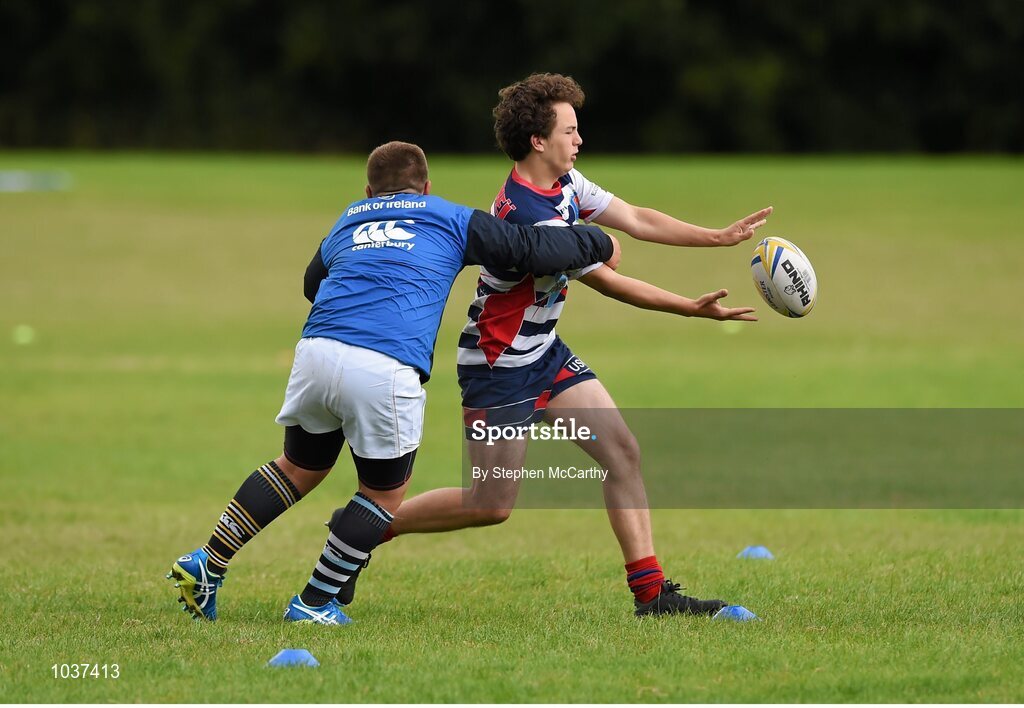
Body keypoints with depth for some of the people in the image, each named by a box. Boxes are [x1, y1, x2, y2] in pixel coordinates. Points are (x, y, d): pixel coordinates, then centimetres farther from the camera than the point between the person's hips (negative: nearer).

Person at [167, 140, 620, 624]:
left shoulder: (348, 222, 27)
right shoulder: (452, 220, 17)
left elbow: (312, 283, 41)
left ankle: (207, 566, 21)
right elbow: (531, 248, 17)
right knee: (383, 494, 15)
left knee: (299, 469, 25)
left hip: (316, 352, 4)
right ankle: (314, 603, 16)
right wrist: (599, 243, 32)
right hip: (385, 372, -4)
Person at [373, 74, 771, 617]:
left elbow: (636, 220, 7)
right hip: (498, 365, -9)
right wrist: (694, 309, -19)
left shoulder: (566, 184, 1)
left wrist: (721, 237, -1)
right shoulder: (527, 216, -28)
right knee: (491, 504, -4)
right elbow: (609, 283, -22)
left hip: (545, 354, 9)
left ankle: (650, 592, 2)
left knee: (622, 451, 0)